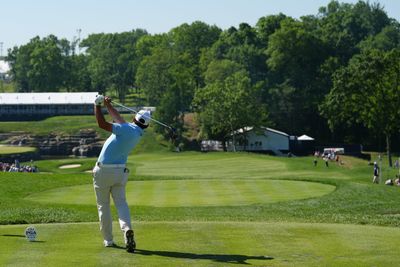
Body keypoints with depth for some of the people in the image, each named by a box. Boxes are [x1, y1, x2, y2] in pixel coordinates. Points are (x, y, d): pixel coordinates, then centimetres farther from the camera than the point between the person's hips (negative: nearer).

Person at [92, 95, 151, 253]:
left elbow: (102, 124, -23)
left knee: (103, 205, 9)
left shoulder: (127, 129, -18)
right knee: (121, 203, 3)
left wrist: (97, 105, -12)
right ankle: (127, 229, -26)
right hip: (120, 171, 5)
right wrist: (108, 105, 22)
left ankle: (108, 240, 13)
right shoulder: (138, 134, 5)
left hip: (103, 170, -5)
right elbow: (118, 119, 19)